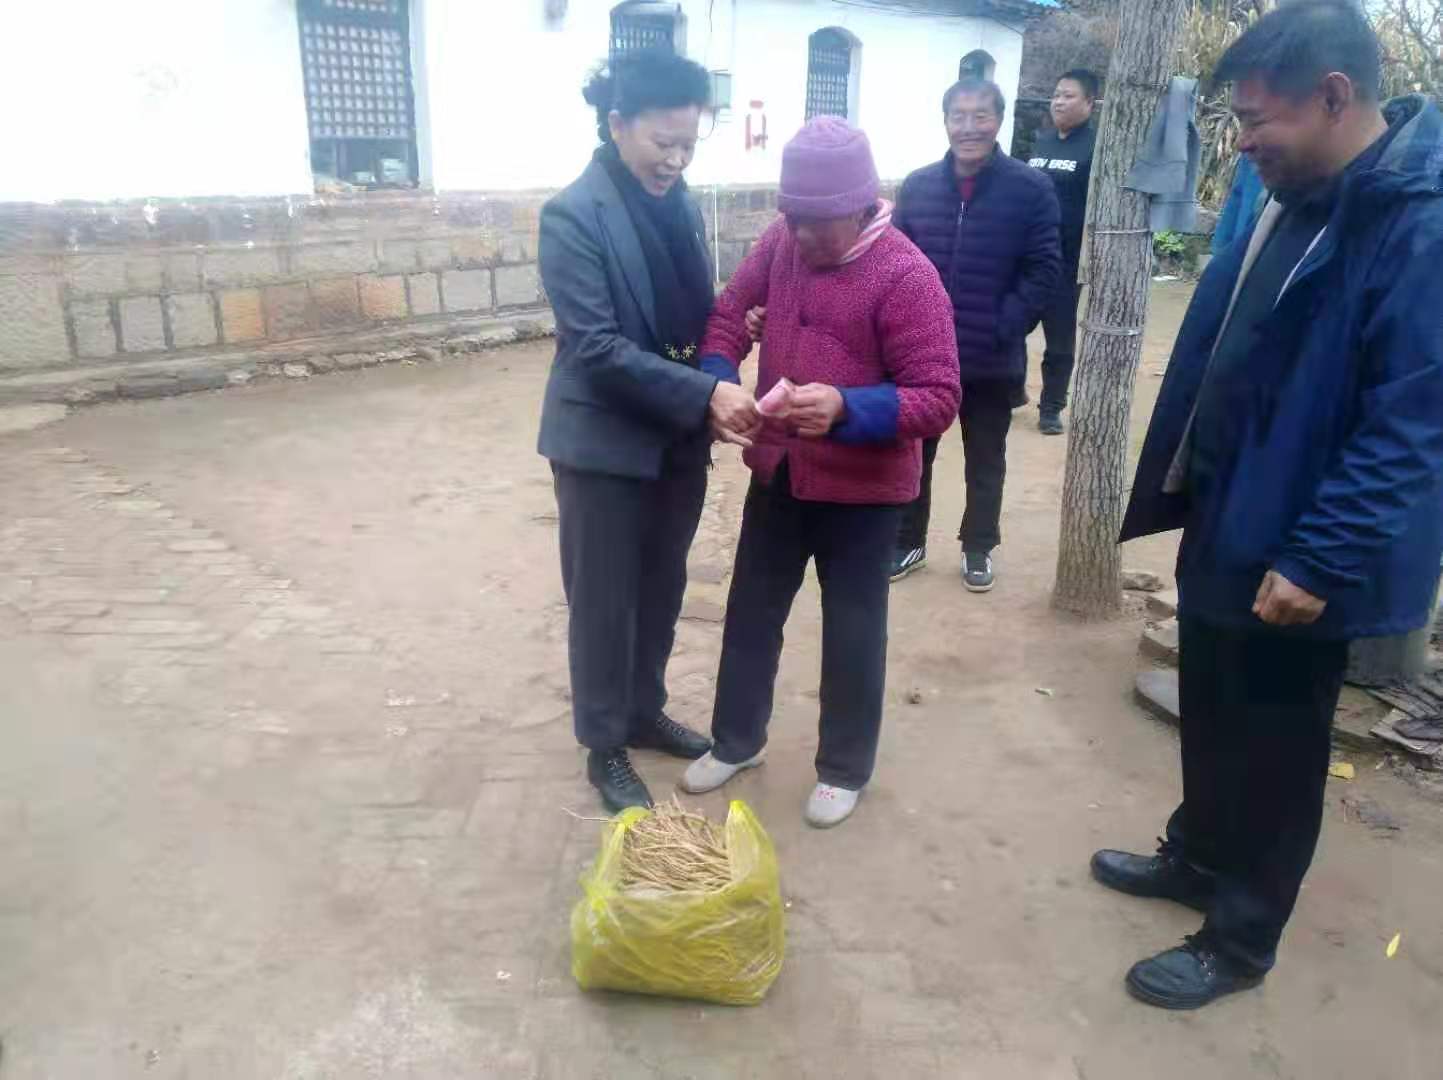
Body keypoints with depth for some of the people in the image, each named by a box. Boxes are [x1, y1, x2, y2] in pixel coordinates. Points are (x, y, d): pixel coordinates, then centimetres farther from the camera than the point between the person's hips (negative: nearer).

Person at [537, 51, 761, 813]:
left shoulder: (679, 205, 6)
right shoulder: (573, 216, -15)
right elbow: (595, 346, -22)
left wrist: (709, 405, -2)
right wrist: (705, 395, -27)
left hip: (678, 439, 7)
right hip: (605, 442, -6)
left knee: (662, 591, 18)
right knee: (604, 601, 8)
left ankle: (645, 713, 38)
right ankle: (604, 746, 25)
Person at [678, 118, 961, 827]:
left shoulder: (907, 276, -21)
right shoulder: (782, 241, -3)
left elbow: (939, 398, -23)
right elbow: (728, 314, 4)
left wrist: (846, 409, -38)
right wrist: (717, 384, -16)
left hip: (863, 488, -5)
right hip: (777, 471, 6)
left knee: (851, 632, 11)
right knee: (751, 611, 18)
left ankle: (845, 768, 32)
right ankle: (736, 738, 40)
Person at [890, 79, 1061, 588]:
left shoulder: (1031, 189, -7)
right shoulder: (918, 186, 1)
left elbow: (1043, 268, -9)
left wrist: (1005, 328, -17)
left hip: (993, 359, -2)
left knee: (985, 460, 14)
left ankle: (978, 548, 31)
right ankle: (907, 542, 31)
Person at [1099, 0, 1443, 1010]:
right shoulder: (1296, 196, 7)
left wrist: (1322, 560, -25)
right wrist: (1176, 485, 16)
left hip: (1296, 559, -8)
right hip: (1226, 520, 8)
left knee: (1274, 749, 9)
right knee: (1212, 716, 23)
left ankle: (1240, 940, 28)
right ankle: (1198, 856, 45)